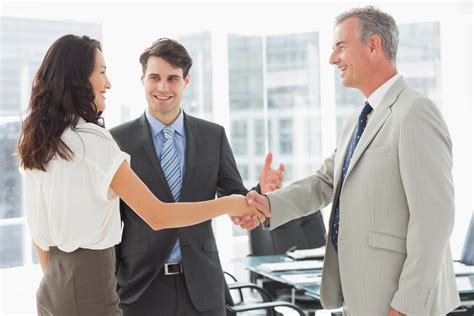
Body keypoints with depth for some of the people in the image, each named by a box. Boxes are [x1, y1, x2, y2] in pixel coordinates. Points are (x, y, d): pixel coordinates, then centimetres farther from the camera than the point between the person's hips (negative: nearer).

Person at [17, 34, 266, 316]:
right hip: (89, 288, -8)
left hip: (51, 289, 8)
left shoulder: (36, 143, 7)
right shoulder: (91, 139, -17)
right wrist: (228, 205, -11)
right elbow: (157, 216, -20)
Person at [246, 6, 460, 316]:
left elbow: (434, 216, -21)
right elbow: (324, 183, 11)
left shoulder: (416, 112, -16)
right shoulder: (359, 122, 15)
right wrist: (270, 204, -7)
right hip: (362, 291, 9)